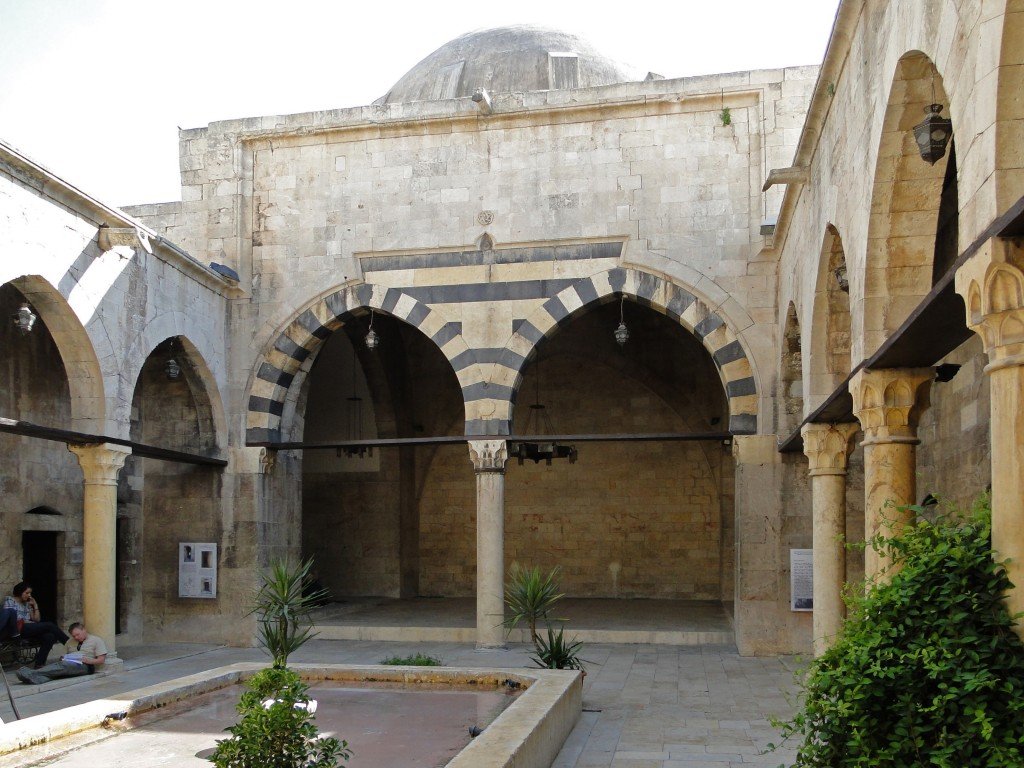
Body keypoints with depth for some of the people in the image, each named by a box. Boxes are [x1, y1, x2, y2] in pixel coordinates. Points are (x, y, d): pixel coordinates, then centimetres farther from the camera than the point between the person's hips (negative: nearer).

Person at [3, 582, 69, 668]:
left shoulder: (27, 604, 26)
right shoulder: (10, 601, 7)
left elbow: (37, 619, 22)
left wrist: (35, 605, 15)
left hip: (30, 630, 7)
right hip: (18, 630, -7)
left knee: (49, 636, -24)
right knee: (49, 625, -22)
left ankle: (39, 664, -26)